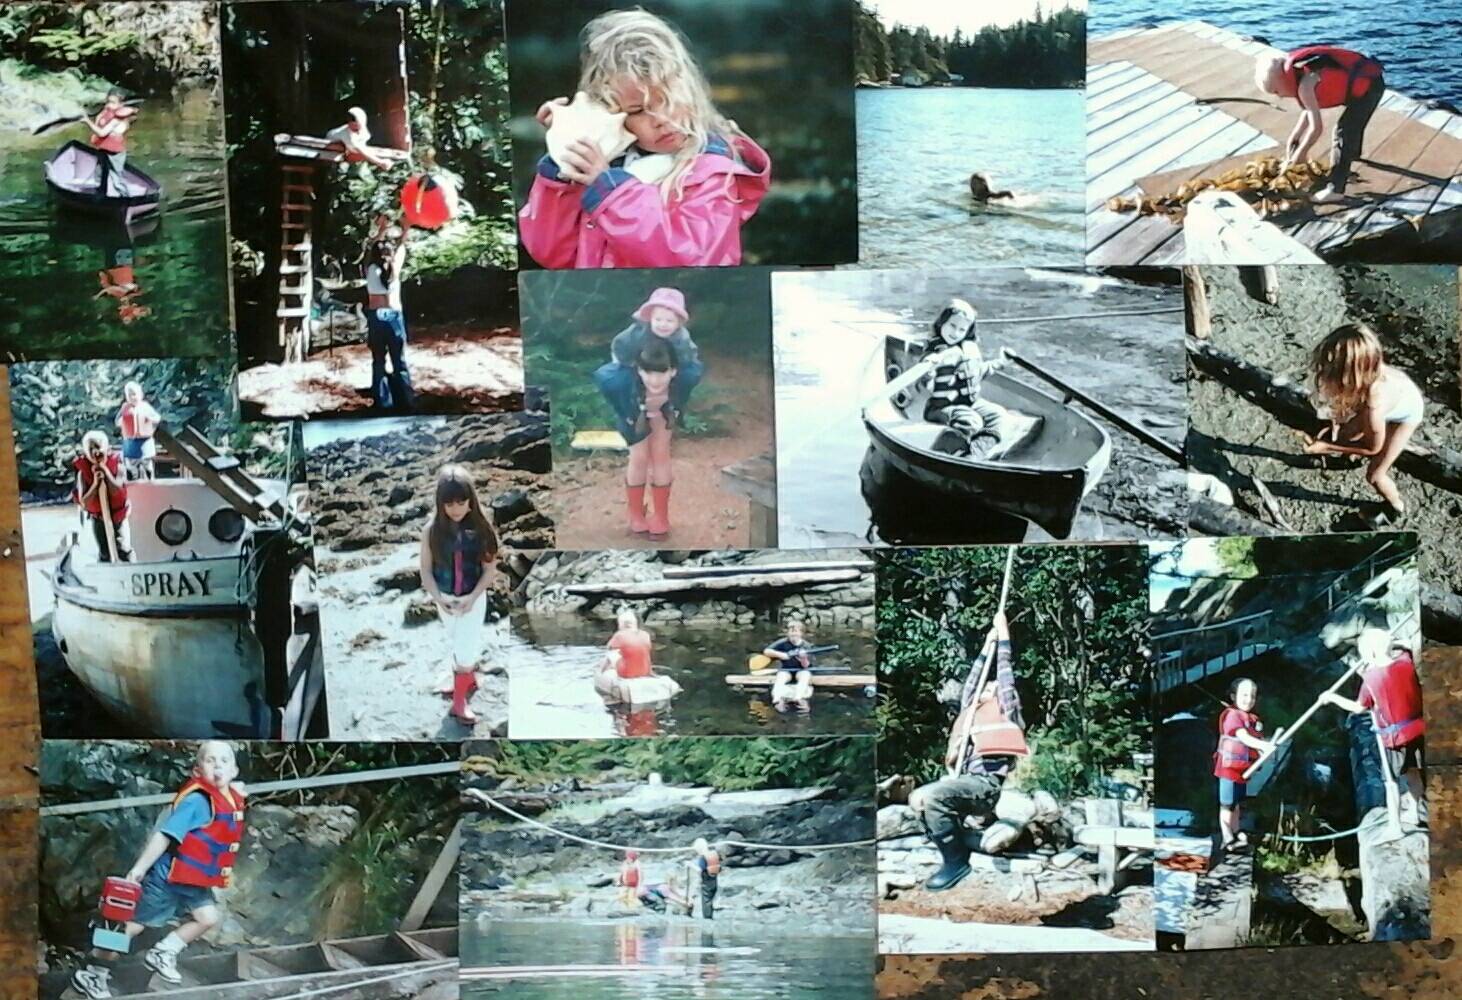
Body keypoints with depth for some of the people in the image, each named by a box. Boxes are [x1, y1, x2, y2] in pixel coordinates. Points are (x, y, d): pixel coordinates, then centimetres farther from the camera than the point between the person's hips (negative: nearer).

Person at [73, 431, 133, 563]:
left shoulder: (116, 464, -15)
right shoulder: (83, 471, -15)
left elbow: (118, 491, -25)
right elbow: (84, 502, -19)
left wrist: (106, 472, -29)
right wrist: (95, 483, -32)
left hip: (118, 514, -1)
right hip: (98, 517, 1)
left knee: (124, 550, -2)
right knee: (104, 553, 9)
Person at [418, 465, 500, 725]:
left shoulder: (480, 528, -14)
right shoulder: (432, 530, -12)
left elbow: (490, 570, -10)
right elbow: (426, 570, -7)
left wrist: (471, 597, -20)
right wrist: (439, 597, -21)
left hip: (474, 599, -2)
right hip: (445, 599, 2)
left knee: (466, 649, -1)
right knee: (459, 646, 21)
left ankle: (459, 701, 13)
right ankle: (469, 679, 45)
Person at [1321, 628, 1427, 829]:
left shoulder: (1371, 678, -16)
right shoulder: (1406, 662, -8)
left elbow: (1359, 708, -3)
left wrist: (1333, 698, 7)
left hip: (1394, 736, -4)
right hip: (1417, 729, 4)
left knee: (1392, 781, 8)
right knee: (1414, 774, 21)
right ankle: (1414, 813, 36)